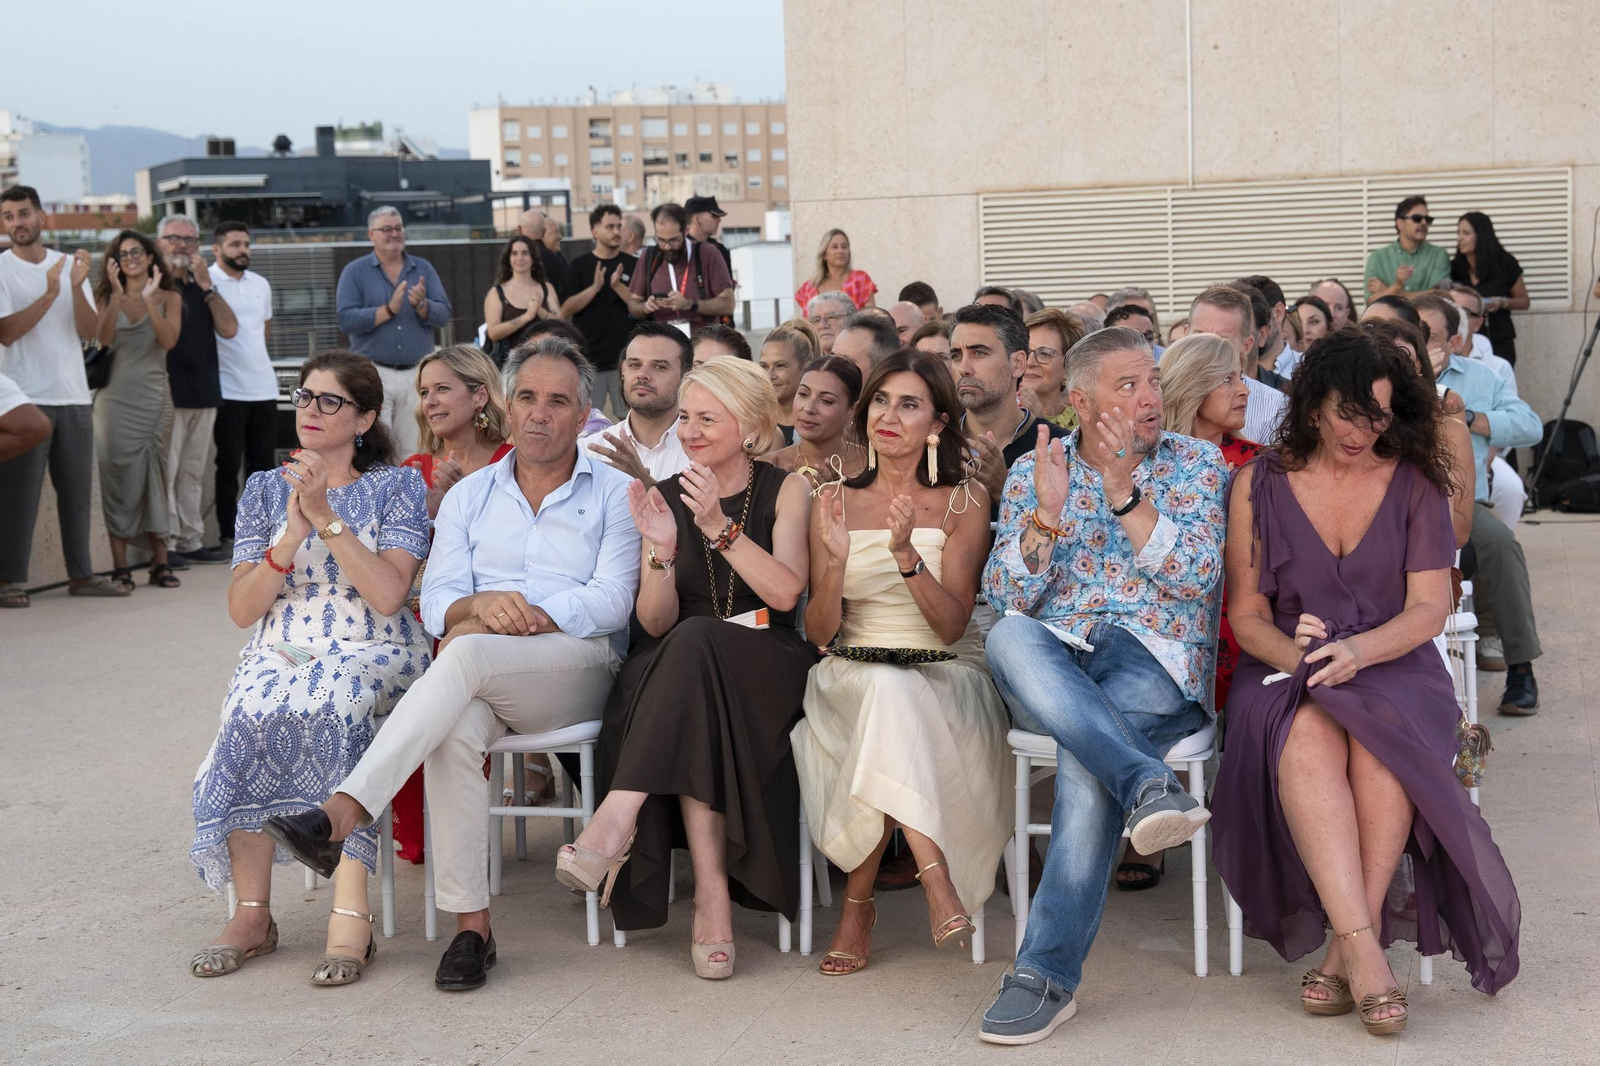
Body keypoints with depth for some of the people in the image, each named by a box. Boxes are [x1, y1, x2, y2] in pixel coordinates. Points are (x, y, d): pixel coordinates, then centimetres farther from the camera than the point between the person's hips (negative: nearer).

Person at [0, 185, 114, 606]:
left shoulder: (70, 264, 9)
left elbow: (89, 330, 1)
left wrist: (77, 287, -16)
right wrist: (50, 293, -19)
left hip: (74, 397, 4)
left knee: (77, 489, 8)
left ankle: (80, 574, 15)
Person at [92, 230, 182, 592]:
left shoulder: (168, 298, 7)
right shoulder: (107, 298, 8)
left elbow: (168, 341, -8)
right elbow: (103, 337, -9)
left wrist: (149, 299, -15)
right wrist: (117, 294, -15)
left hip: (153, 396, 0)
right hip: (116, 398, 0)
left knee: (154, 477, 2)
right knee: (119, 478, -3)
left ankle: (160, 561, 6)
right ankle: (120, 566, -3)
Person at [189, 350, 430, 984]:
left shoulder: (397, 486, 5)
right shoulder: (265, 490, 13)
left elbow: (388, 594, -10)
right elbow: (242, 610, 3)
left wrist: (328, 518, -14)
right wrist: (294, 533, -10)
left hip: (372, 654, -2)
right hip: (278, 654, 3)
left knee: (332, 707, -36)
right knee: (253, 712, -32)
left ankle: (350, 915, -37)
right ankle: (252, 914, -25)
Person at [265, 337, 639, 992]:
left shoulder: (614, 494, 12)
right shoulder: (469, 496, 22)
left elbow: (611, 600, -1)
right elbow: (436, 600, 9)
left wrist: (526, 615, -15)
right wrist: (481, 605, -14)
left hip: (579, 669, -2)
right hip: (482, 683, 2)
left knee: (467, 653, -35)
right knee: (455, 729, -35)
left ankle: (344, 813, -42)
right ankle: (470, 924, -33)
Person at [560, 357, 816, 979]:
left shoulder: (786, 489, 5)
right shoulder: (666, 497, 10)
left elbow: (786, 593, -11)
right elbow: (656, 624, 3)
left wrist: (719, 526, -20)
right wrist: (662, 551, -15)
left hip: (768, 668, -2)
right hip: (687, 671, 2)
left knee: (695, 643, -36)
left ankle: (617, 818, -41)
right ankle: (713, 894, -42)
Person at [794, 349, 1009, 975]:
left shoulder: (963, 505, 3)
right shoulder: (834, 502, 8)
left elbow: (952, 625, -9)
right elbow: (819, 633, 3)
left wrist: (905, 552, -25)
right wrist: (835, 563, -17)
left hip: (946, 678, -1)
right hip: (852, 674, 1)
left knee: (894, 697, -37)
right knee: (886, 689, -36)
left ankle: (858, 902, -32)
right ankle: (935, 877, -41)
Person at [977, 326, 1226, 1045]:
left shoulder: (1196, 462, 10)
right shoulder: (1033, 472, 14)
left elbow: (1196, 576, -4)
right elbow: (1006, 597, 5)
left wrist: (1124, 494, -10)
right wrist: (1048, 511, -10)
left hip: (1156, 666, -2)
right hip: (1050, 670, 2)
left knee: (1085, 752, -34)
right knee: (1008, 639, -34)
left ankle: (1048, 972, -31)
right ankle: (1147, 782, -45)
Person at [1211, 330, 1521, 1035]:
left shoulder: (1414, 480, 7)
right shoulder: (1259, 485, 7)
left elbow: (1430, 607, -1)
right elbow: (1246, 613, 6)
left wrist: (1359, 648, -21)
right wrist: (1291, 652, -17)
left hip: (1392, 665, 0)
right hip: (1286, 671, 0)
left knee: (1377, 733, -36)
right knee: (1308, 734, -37)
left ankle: (1346, 951, -33)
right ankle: (1365, 950, -43)